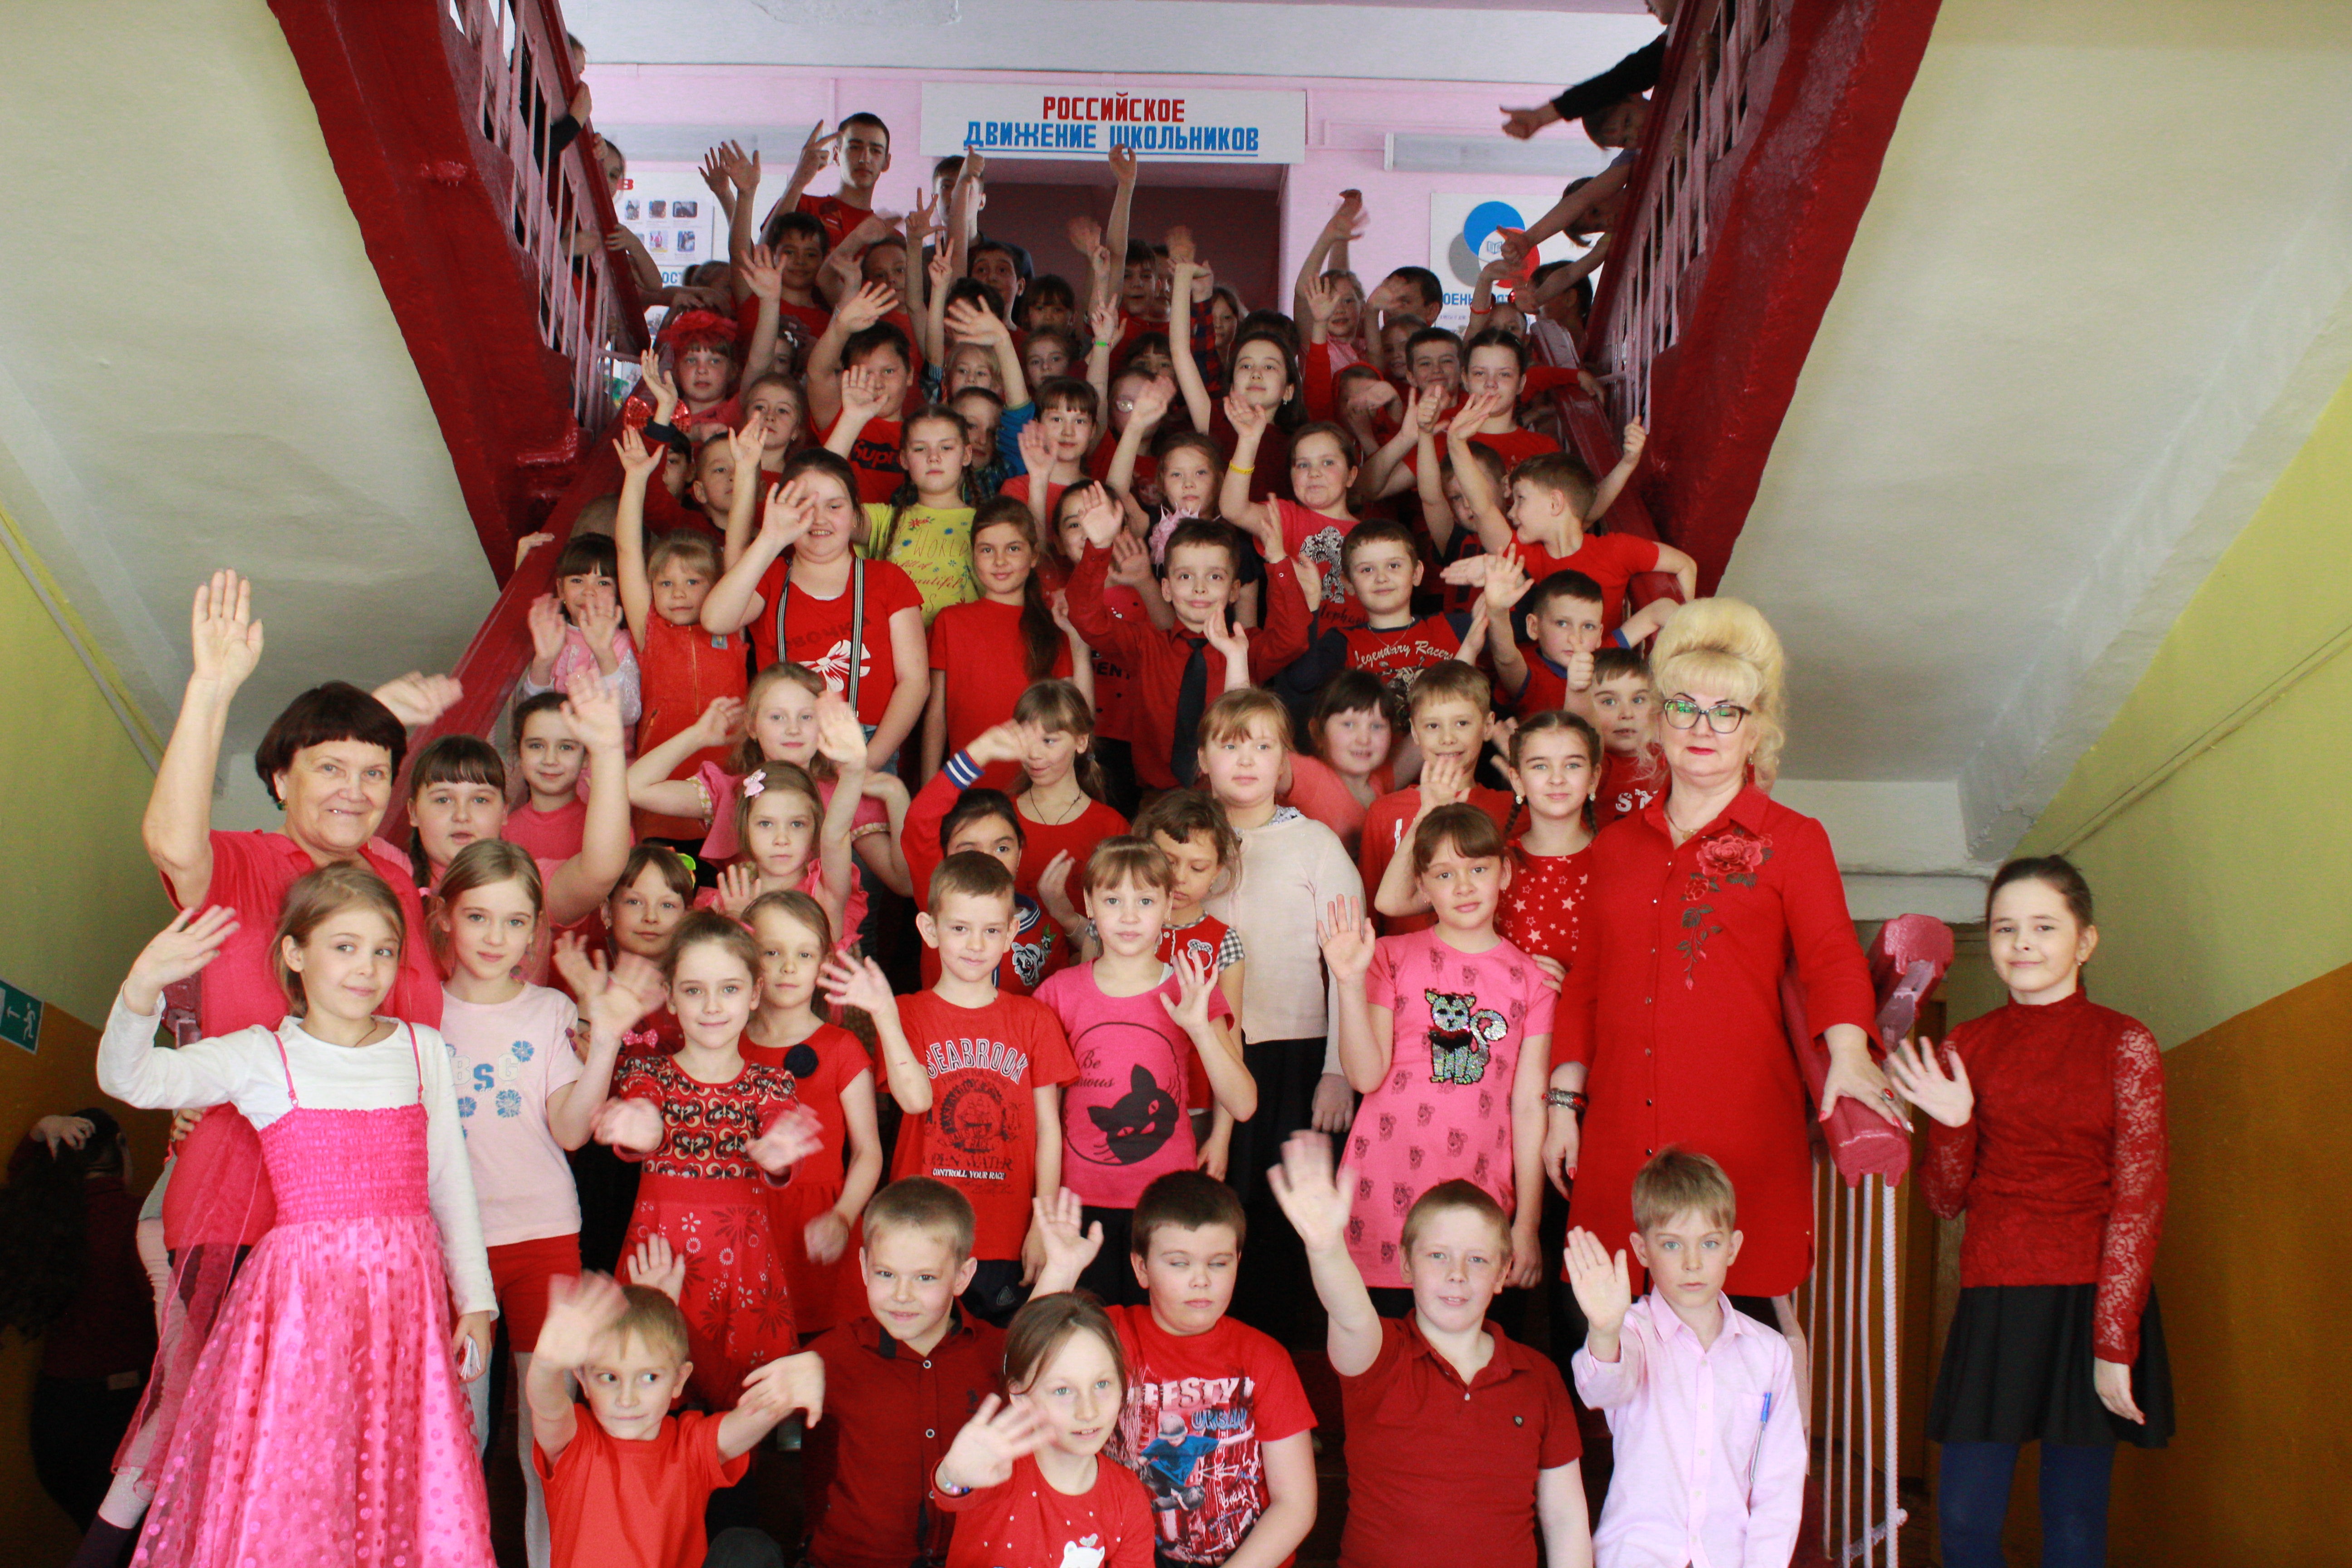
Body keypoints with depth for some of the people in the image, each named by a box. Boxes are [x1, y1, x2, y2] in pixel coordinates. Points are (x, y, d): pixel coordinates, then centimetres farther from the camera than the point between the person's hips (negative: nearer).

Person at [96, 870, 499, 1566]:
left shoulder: (424, 1050, 7)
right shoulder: (262, 1057, -2)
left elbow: (450, 1182, 10)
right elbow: (128, 1078, -14)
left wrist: (474, 1301, 9)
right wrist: (143, 989, -32)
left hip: (409, 1290, 3)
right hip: (304, 1292, -2)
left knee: (412, 1485, 7)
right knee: (293, 1489, -1)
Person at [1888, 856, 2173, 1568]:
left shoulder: (2124, 1043, -1)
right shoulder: (1963, 1048, 8)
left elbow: (2139, 1198, -5)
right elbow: (1945, 1199, 10)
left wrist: (2114, 1342, -11)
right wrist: (1953, 1124, -11)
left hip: (2093, 1300, -2)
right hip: (1994, 1302, 2)